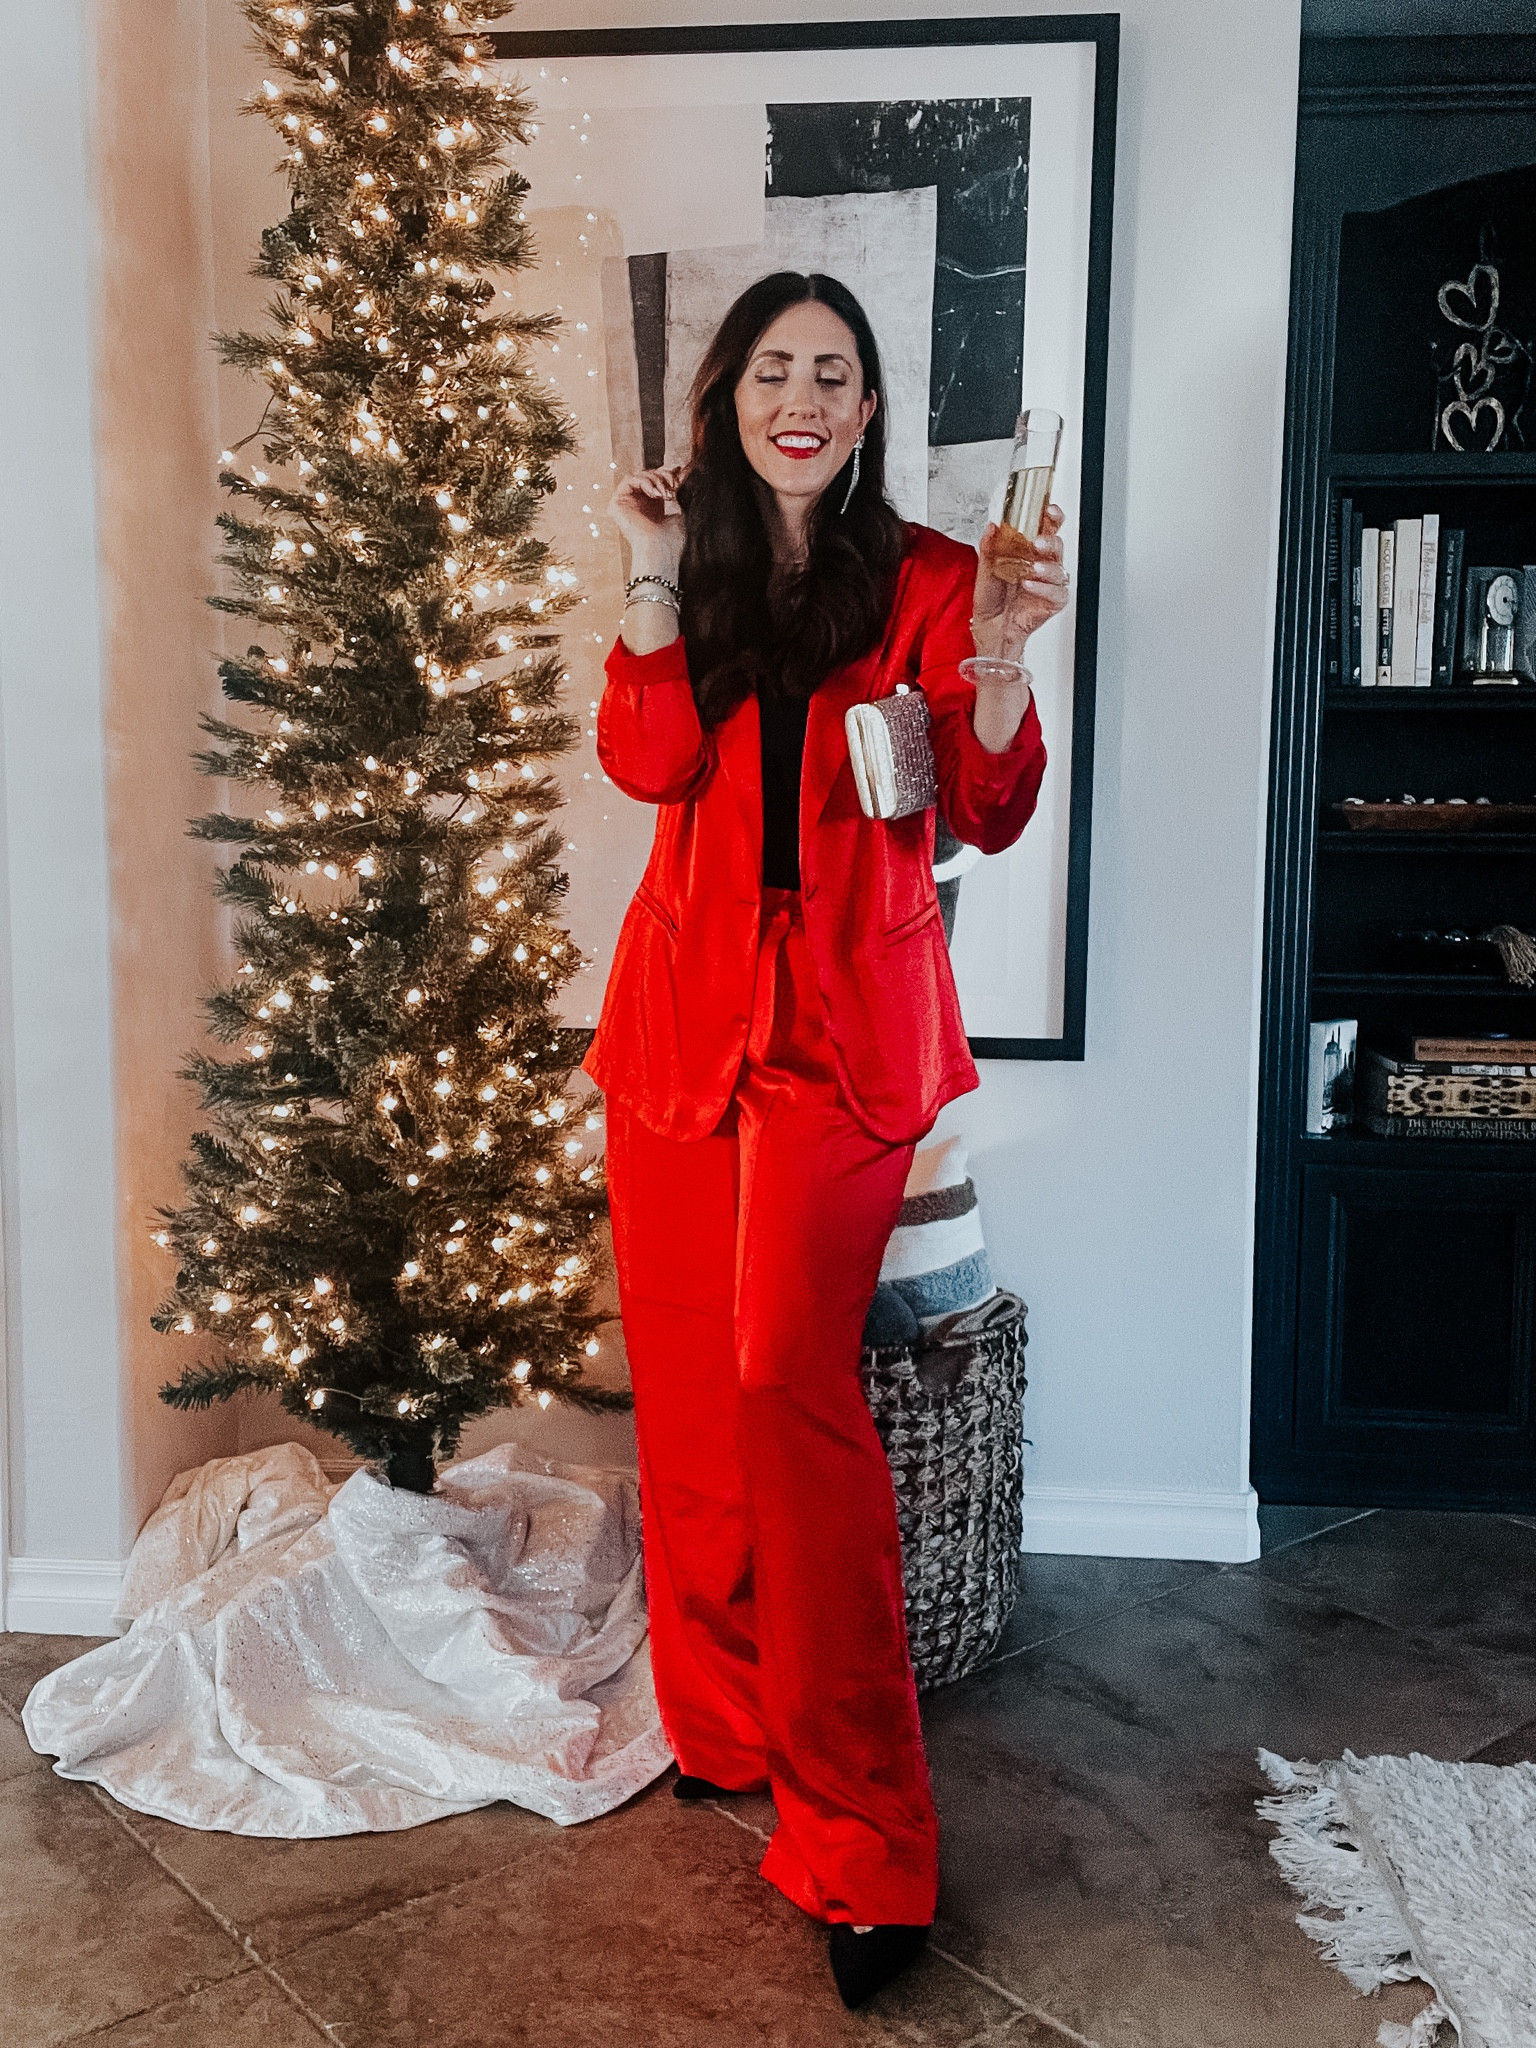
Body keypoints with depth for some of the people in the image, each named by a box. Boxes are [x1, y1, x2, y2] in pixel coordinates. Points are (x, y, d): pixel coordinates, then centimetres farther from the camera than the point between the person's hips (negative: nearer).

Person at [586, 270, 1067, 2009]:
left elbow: (991, 816, -7)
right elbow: (647, 764, -4)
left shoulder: (922, 579, 3)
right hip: (685, 1003, 4)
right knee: (689, 1372, 8)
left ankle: (864, 1841, -5)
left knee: (788, 1372, -16)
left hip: (846, 1019, -4)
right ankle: (721, 1724, 28)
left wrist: (995, 659, -22)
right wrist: (655, 581, -8)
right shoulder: (698, 574, 12)